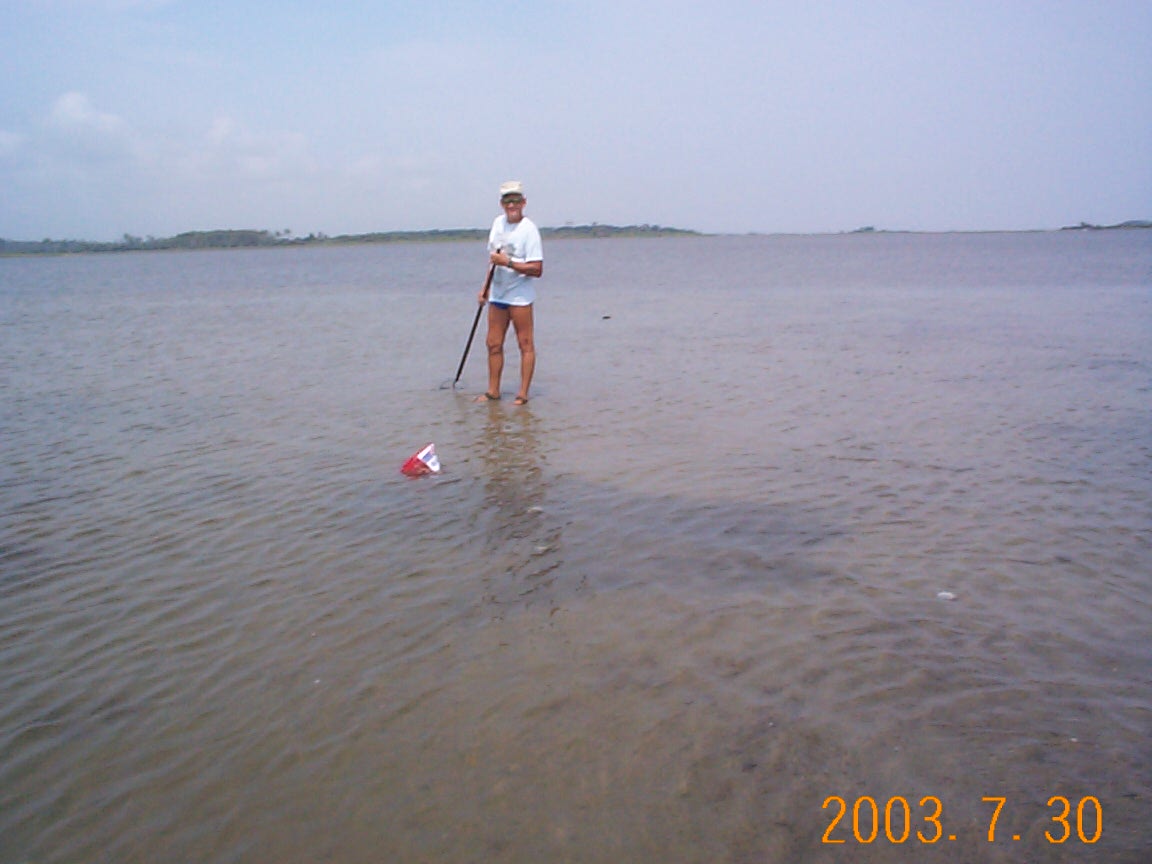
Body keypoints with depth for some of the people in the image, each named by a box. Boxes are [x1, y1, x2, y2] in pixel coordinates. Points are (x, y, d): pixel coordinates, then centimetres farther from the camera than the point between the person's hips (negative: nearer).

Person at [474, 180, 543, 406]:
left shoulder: (529, 229, -13)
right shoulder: (498, 222, 10)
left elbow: (537, 270, -19)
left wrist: (507, 262, -22)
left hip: (519, 296, -7)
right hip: (497, 294, 7)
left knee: (525, 344, 0)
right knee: (493, 344, 10)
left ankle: (522, 394, 3)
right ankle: (493, 390, 20)